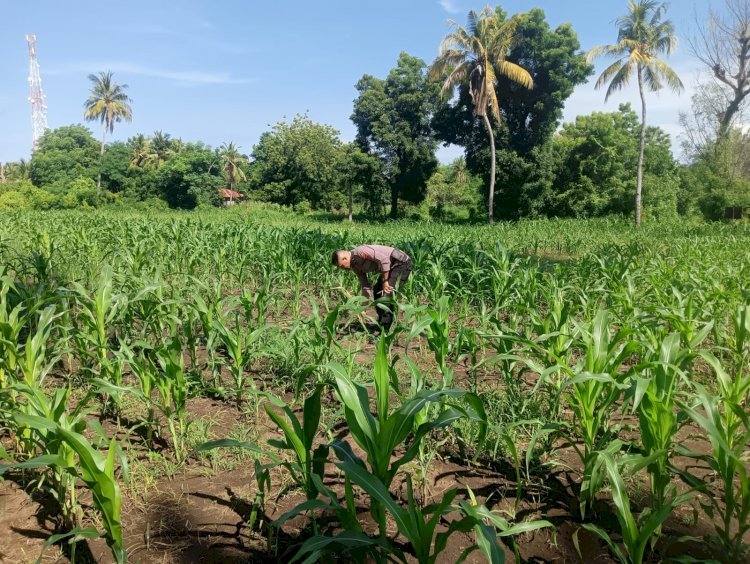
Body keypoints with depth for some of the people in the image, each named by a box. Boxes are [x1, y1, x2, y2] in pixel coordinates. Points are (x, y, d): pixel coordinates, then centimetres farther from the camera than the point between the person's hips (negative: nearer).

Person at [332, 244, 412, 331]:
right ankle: (381, 323, 28)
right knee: (378, 291, 17)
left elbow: (384, 259, -30)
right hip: (391, 266, 10)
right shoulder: (354, 266, 5)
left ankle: (384, 329, -9)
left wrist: (385, 281, -23)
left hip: (402, 262, -10)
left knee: (386, 294, -16)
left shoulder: (360, 252, -24)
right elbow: (365, 285, 9)